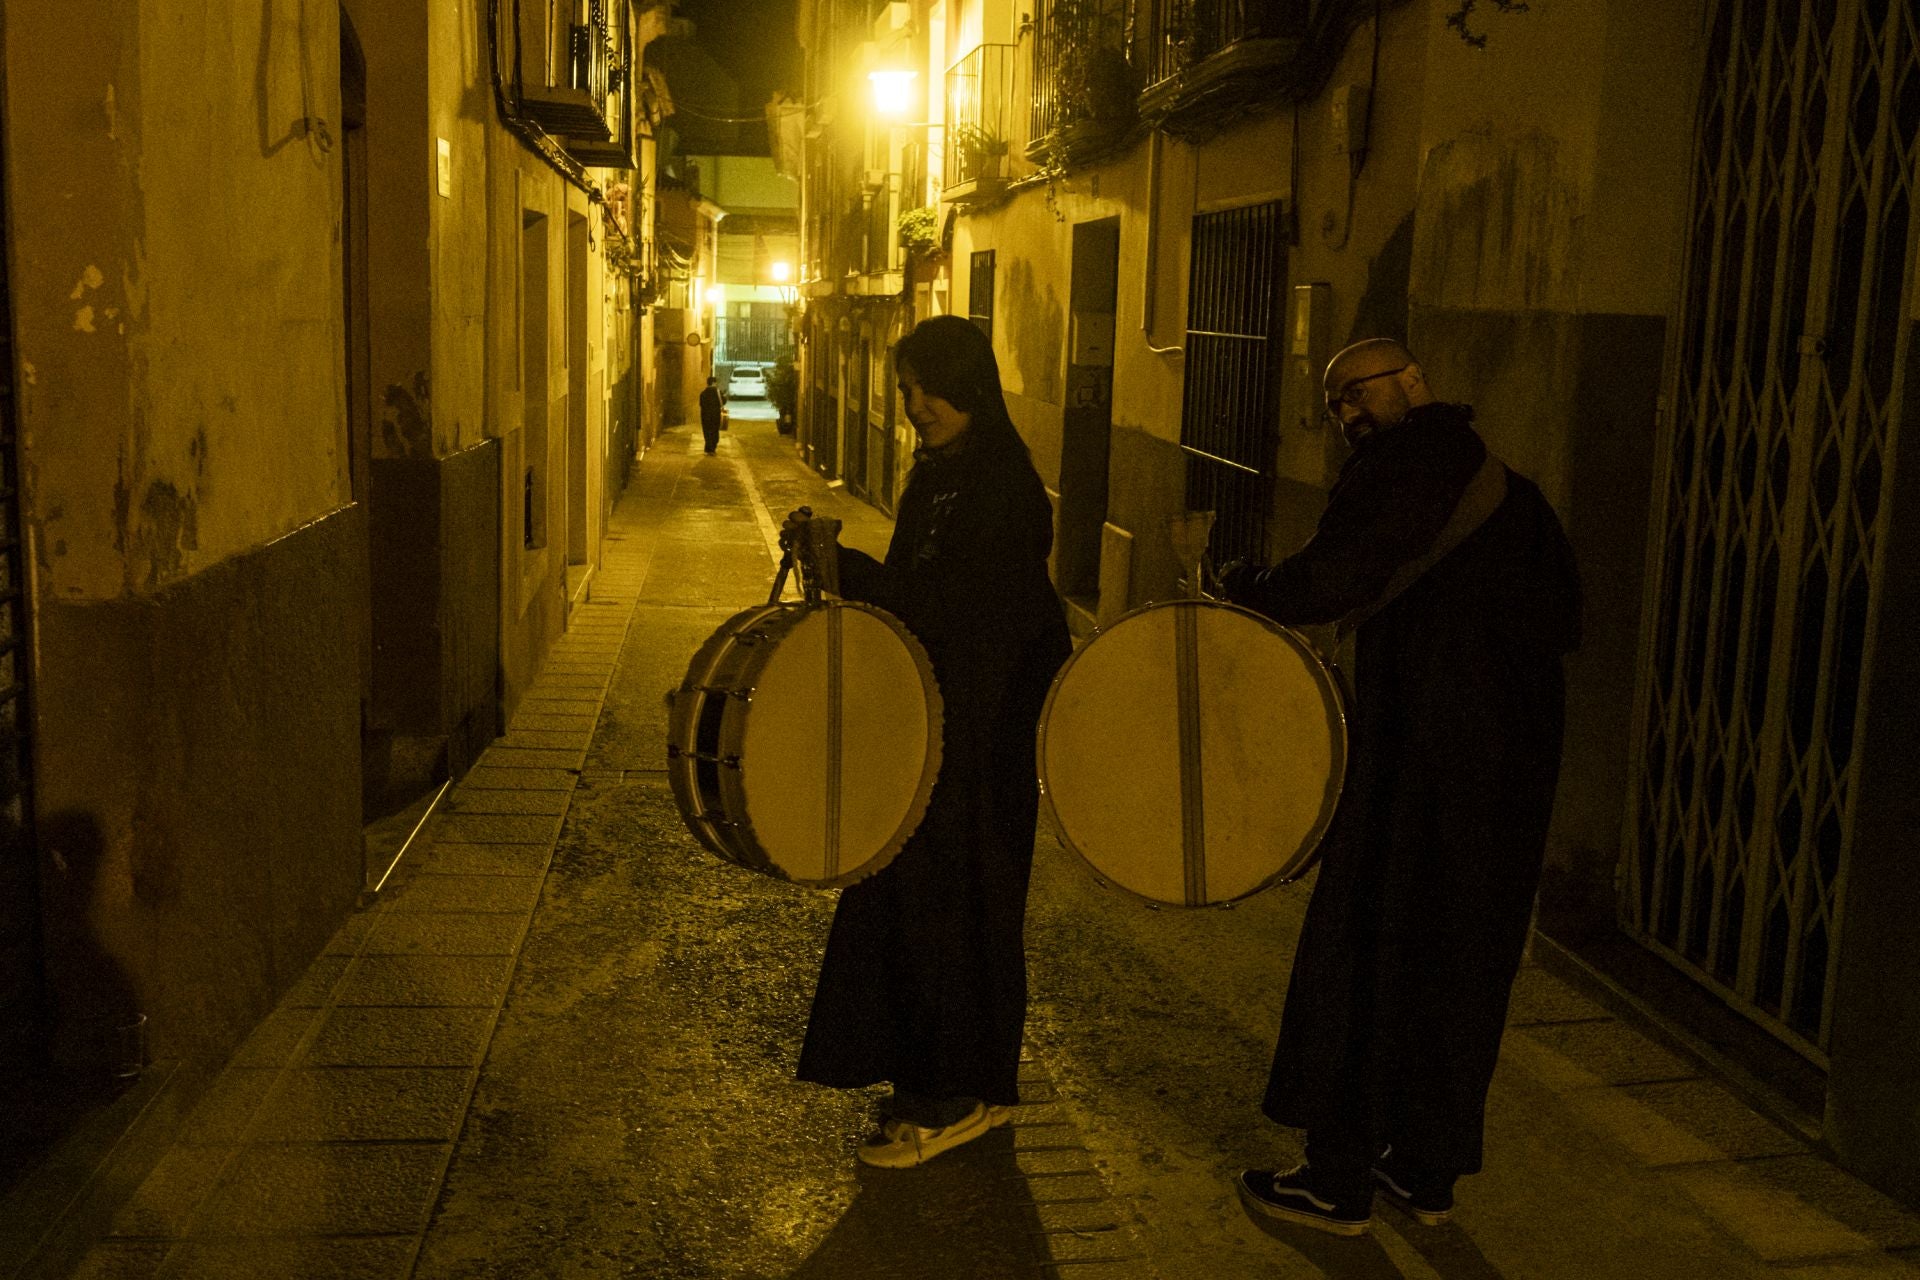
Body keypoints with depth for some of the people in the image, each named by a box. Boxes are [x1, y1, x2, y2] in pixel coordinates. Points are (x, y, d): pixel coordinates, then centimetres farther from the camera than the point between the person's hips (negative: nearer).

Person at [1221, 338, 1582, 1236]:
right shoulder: (1509, 490, 18)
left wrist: (1244, 587, -5)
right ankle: (1429, 1171, 27)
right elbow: (1562, 616, 19)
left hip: (1422, 761, -9)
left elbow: (1334, 578, -21)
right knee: (1465, 961, 16)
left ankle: (1339, 1183, 12)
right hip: (1515, 759, 9)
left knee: (1364, 956, 2)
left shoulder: (1410, 458, -8)